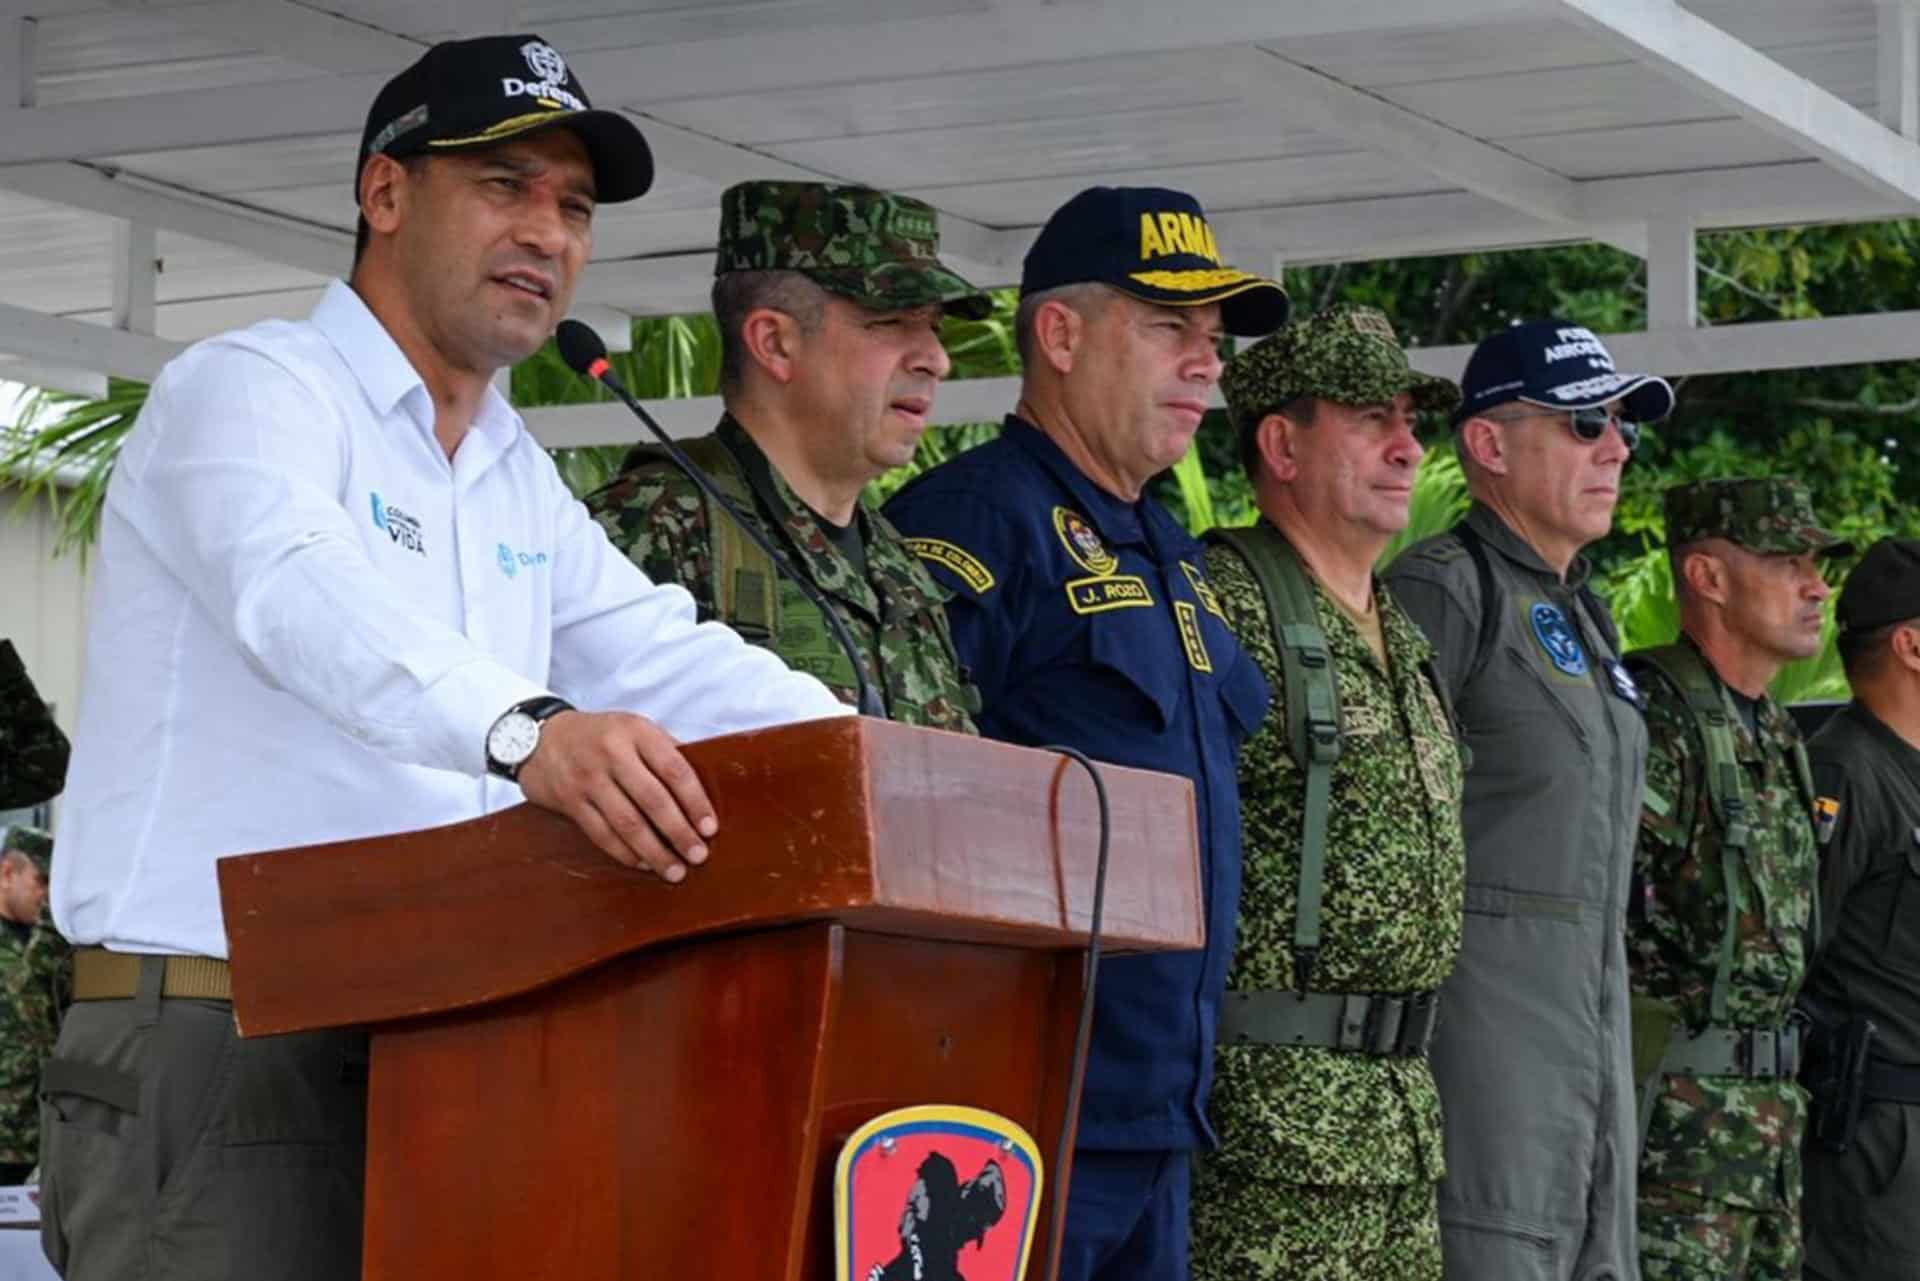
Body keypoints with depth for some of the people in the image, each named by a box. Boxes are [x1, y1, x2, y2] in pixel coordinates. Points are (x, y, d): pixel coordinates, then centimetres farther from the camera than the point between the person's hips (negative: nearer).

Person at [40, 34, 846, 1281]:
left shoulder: (520, 481, 19)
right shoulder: (252, 387, -7)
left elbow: (671, 662, 13)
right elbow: (302, 592, -28)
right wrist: (527, 731, -46)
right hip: (215, 1045, -8)